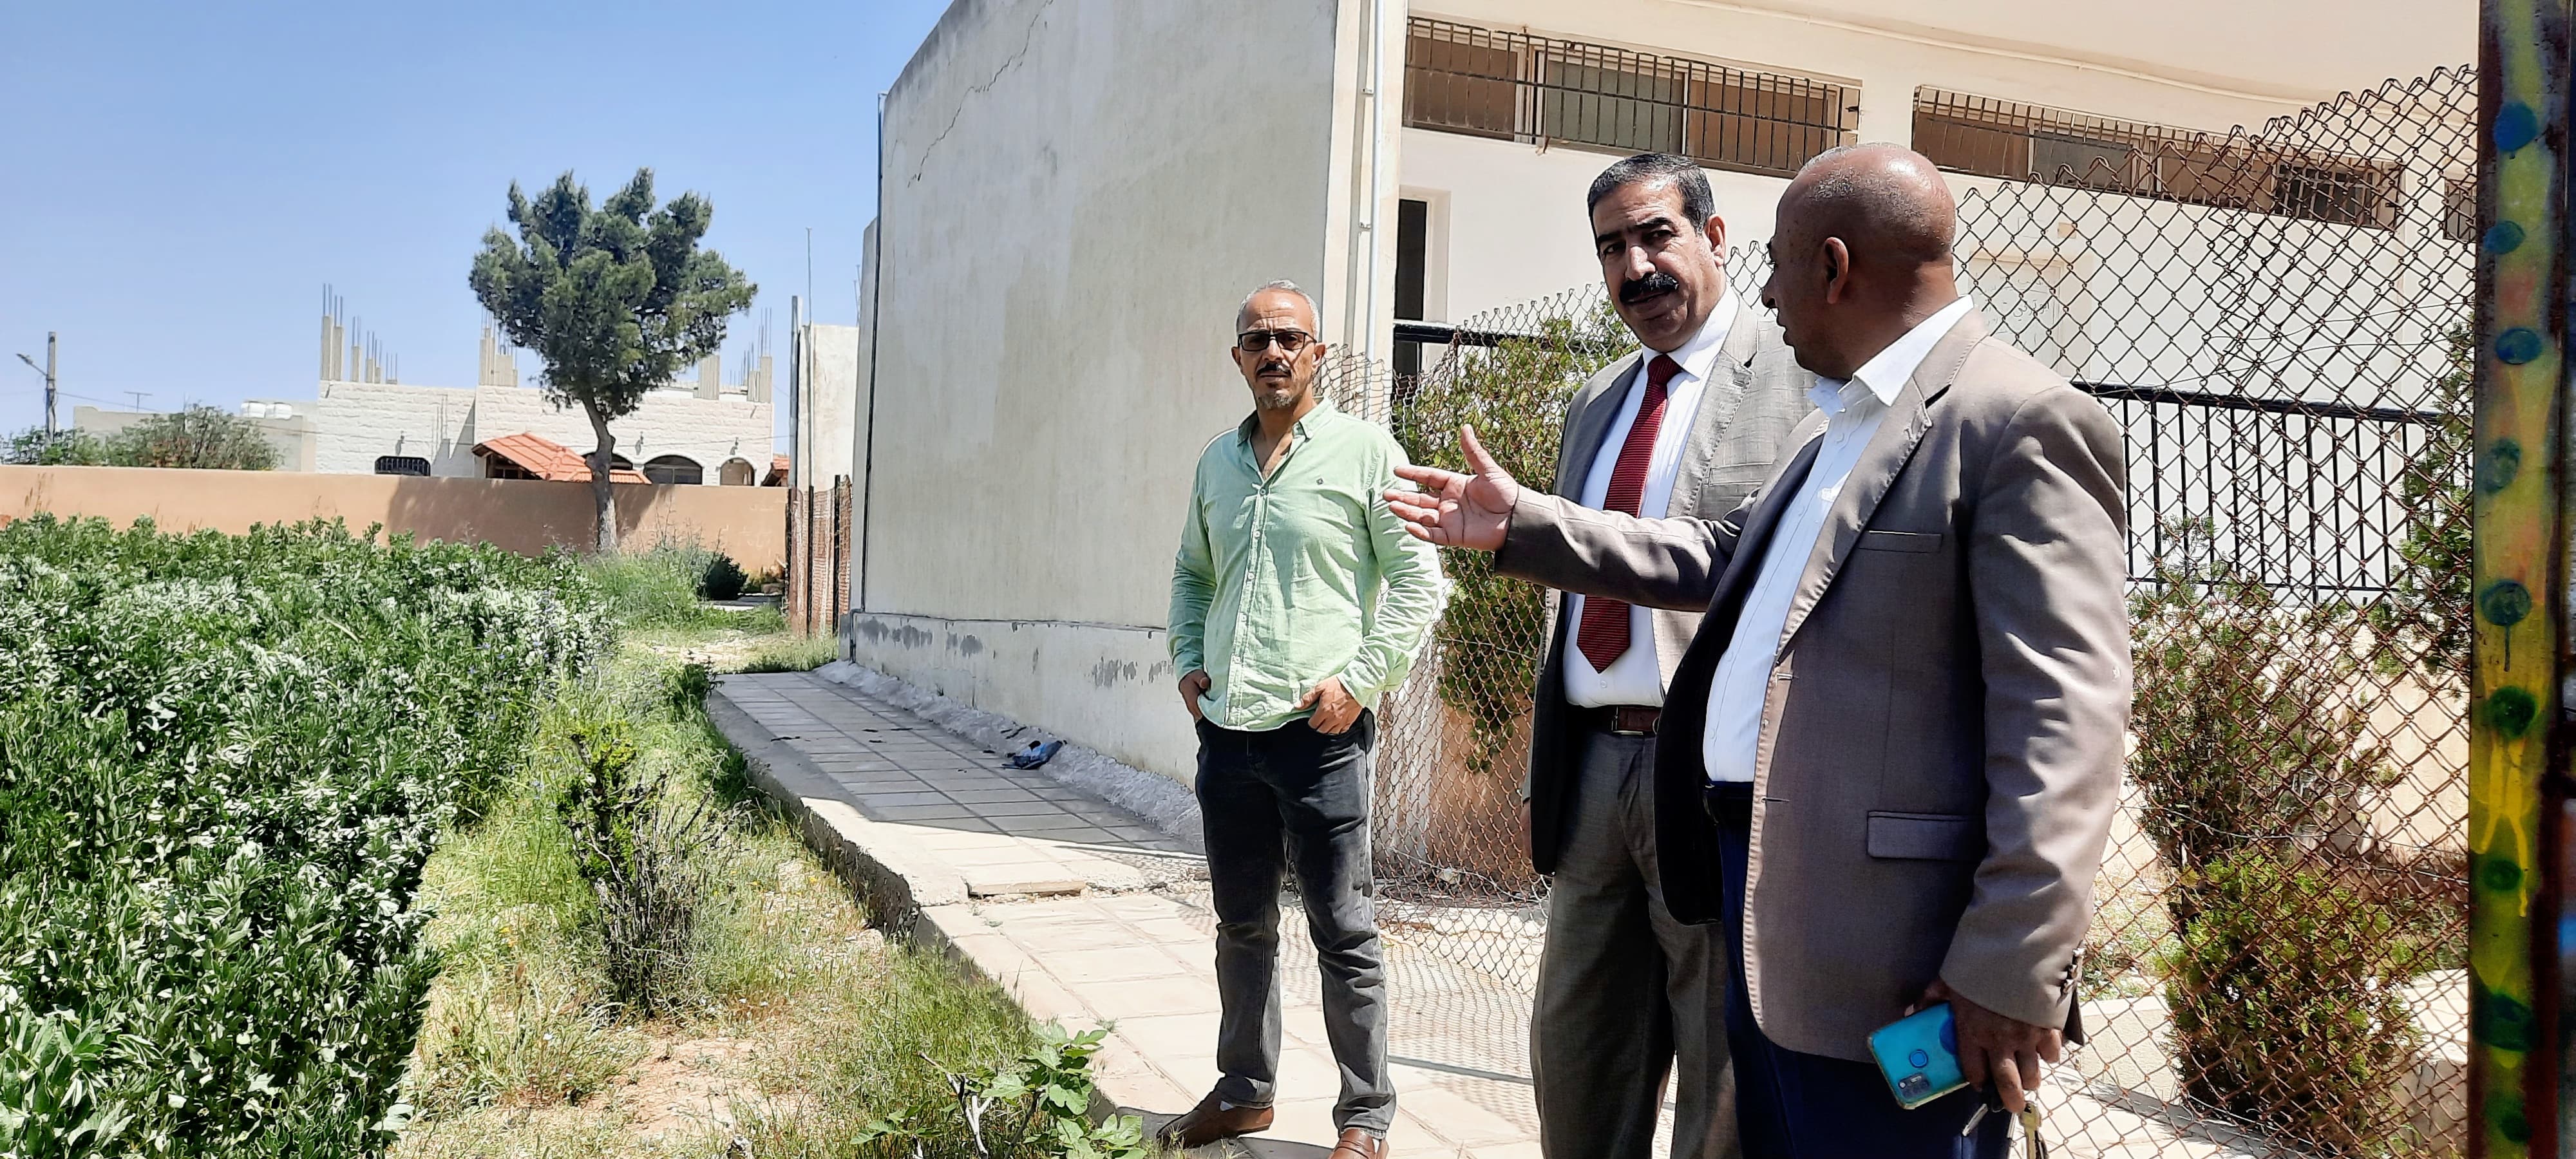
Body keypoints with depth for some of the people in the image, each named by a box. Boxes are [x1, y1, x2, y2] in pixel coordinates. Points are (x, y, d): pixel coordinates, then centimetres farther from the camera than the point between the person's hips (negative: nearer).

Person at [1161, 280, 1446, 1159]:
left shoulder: (1365, 451, -3)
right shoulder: (1217, 460, 13)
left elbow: (1418, 580, -5)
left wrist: (1359, 678, -12)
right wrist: (1187, 659, 9)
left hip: (1319, 728, -5)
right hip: (1226, 725, 6)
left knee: (1343, 932, 1)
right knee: (1241, 923, 16)